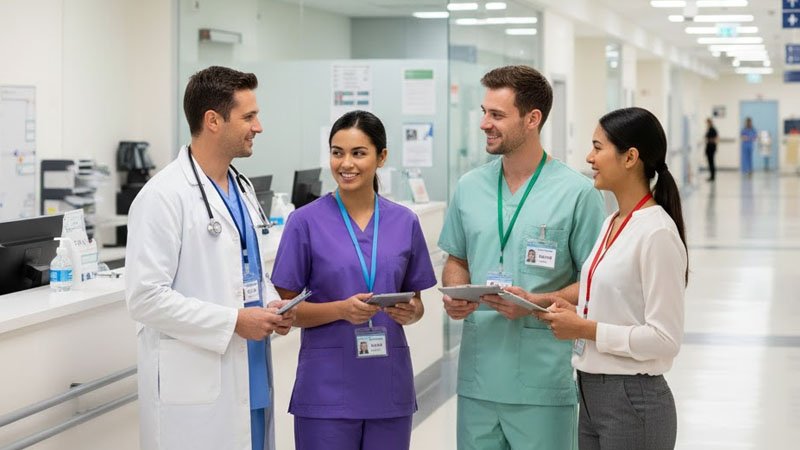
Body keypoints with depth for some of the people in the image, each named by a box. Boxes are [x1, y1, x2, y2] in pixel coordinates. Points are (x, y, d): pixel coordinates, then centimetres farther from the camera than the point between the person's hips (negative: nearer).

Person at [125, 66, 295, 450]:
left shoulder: (242, 189, 12)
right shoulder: (164, 196, -14)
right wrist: (233, 322, -18)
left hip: (250, 381, 8)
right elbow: (146, 297, -19)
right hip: (194, 391, -8)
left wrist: (272, 305, 3)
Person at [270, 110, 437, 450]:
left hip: (388, 383, 3)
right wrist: (341, 310, -19)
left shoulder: (404, 222, 5)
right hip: (327, 387, -3)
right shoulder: (305, 222, -4)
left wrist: (410, 312, -9)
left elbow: (416, 303, 13)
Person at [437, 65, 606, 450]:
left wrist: (535, 303, -18)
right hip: (478, 377, 4)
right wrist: (454, 295, -3)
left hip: (543, 381, -4)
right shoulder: (469, 187, 8)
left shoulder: (576, 193, -7)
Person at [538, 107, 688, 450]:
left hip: (633, 400, -8)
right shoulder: (612, 224, 9)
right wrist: (574, 315, 1)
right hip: (591, 395, 8)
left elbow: (665, 338, -20)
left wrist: (585, 329, -16)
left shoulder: (656, 232, -17)